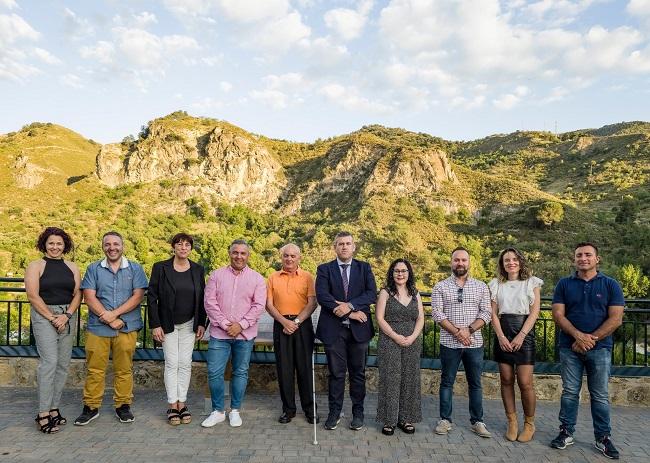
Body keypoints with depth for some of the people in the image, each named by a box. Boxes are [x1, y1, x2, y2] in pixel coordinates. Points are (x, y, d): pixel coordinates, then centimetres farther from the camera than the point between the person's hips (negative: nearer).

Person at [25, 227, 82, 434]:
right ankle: (43, 414, -4)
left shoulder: (72, 267, 11)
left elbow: (78, 294, 6)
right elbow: (33, 296, -7)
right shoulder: (35, 266, 2)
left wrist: (66, 316, -9)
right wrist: (53, 318, -11)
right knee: (49, 362, -11)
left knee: (63, 364, 4)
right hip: (44, 315, -4)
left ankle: (54, 408, 13)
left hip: (68, 316, 4)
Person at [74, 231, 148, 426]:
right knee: (94, 369, 5)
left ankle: (123, 406, 20)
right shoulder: (94, 269, 7)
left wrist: (114, 313, -13)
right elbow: (89, 297, -2)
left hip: (126, 328, 0)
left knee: (124, 369, 7)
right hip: (97, 328, 1)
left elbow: (137, 296, -3)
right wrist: (109, 319, -11)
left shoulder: (135, 269, 5)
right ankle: (91, 407, 19)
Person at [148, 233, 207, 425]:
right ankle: (172, 406, 11)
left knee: (185, 364, 6)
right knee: (171, 364, 1)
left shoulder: (198, 270, 1)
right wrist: (155, 325, -10)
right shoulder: (160, 268, -6)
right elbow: (151, 297, -6)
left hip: (189, 324, 2)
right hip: (168, 324, -2)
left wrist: (201, 323, 1)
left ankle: (182, 404, 16)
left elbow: (202, 299, 6)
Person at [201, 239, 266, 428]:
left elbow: (258, 306, -5)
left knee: (241, 372, 9)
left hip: (245, 334, 0)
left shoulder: (257, 279, 2)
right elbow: (210, 302, -3)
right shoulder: (217, 275, 3)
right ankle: (218, 411, 19)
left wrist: (241, 325, -13)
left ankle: (235, 411, 24)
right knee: (214, 373, 1)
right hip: (219, 333, 0)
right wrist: (224, 324, -11)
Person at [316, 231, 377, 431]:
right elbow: (322, 296, -10)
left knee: (358, 373, 10)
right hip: (333, 329, -1)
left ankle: (358, 412, 24)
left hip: (359, 328, 1)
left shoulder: (364, 268, 7)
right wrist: (351, 313, -15)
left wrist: (349, 305, -19)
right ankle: (334, 412, 22)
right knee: (336, 373, 8)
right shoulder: (324, 269, 3)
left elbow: (372, 293, -5)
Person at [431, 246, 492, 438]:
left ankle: (477, 421, 21)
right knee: (447, 382, 8)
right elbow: (437, 313, -6)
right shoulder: (440, 287, 2)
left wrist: (469, 329, -13)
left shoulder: (481, 287, 7)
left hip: (474, 343, 1)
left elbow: (486, 313, 0)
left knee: (475, 384, 9)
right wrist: (456, 332, -15)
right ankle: (445, 420, 18)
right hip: (449, 343, -1)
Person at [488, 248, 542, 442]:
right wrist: (501, 337, -8)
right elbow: (494, 313, 5)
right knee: (506, 380, 5)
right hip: (502, 334, 3)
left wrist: (521, 336, -12)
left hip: (524, 333, -2)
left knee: (525, 382, -5)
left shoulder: (532, 283, 4)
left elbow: (534, 312, -3)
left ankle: (529, 423, 13)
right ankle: (512, 422, 17)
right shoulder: (496, 284, 9)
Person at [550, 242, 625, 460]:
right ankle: (566, 433, 18)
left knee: (600, 395, 7)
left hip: (600, 348, -1)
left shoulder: (610, 285, 1)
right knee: (569, 392, 8)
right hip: (569, 348, 1)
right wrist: (578, 335, -16)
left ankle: (603, 437, 20)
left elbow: (616, 319, -5)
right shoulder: (564, 284, 4)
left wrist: (591, 339, -12)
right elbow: (558, 314, -2)